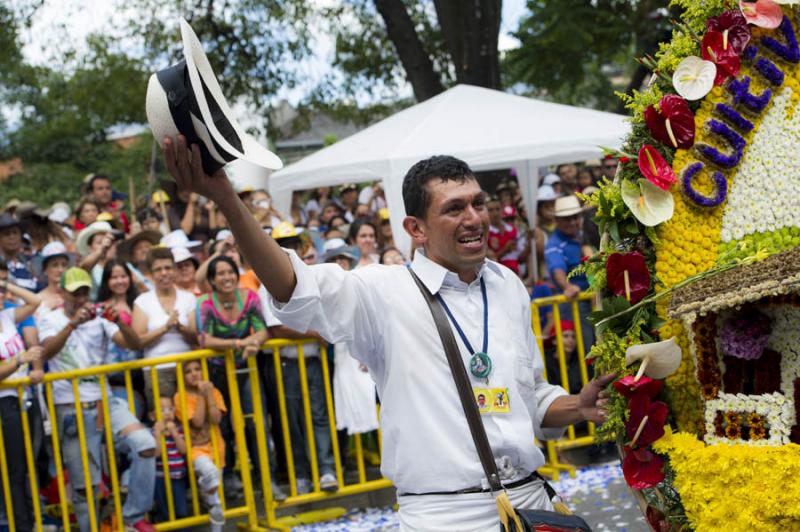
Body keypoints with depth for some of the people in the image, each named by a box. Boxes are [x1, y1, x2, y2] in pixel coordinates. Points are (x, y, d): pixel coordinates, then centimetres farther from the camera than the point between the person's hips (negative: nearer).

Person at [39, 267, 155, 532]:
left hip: (104, 401, 2)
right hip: (71, 409, -2)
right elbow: (48, 351, -20)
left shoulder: (99, 318, 5)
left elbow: (134, 345, -7)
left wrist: (119, 323, -28)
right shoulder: (50, 320, 1)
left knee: (146, 445, -20)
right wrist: (73, 323, -36)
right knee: (84, 483, -1)